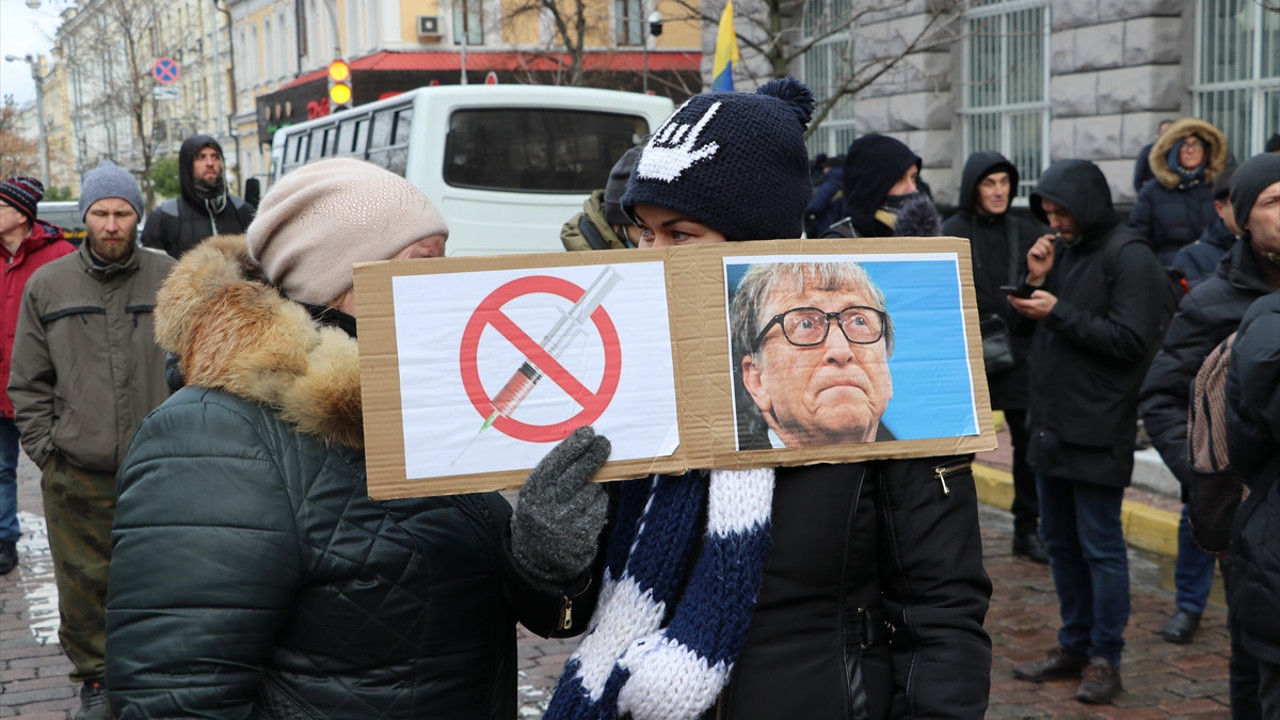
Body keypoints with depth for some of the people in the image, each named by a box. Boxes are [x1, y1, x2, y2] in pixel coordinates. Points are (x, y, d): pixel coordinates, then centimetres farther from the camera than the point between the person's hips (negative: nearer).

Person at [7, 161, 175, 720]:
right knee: (84, 584, 6)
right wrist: (45, 450, 1)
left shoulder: (169, 278, 3)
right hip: (76, 475, 1)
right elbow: (27, 382, 9)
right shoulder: (47, 285, 5)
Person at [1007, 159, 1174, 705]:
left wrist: (1058, 311, -18)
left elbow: (1131, 339, -19)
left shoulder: (1129, 257, -11)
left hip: (1097, 431, -8)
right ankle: (1074, 646, 27)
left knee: (1100, 546, -1)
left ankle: (1105, 660, 9)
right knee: (1060, 542, 15)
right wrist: (1038, 281, -2)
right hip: (1052, 424, 8)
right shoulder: (1064, 250, 13)